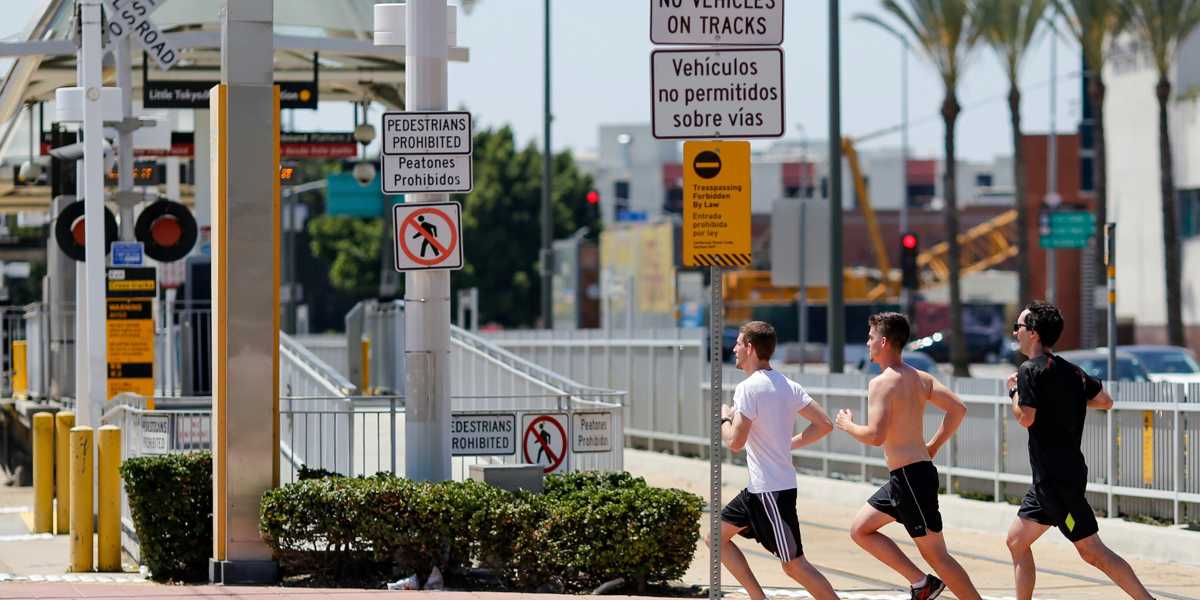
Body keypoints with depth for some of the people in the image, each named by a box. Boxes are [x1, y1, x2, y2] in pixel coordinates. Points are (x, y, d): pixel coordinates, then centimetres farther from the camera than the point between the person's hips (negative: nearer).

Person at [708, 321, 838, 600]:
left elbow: (735, 442, -20)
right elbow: (824, 424, 8)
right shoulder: (787, 385, 9)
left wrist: (724, 418, -1)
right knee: (717, 537, 15)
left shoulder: (748, 388, -16)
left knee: (794, 564, -5)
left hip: (771, 490, -9)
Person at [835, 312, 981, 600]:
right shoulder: (921, 378, 10)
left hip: (910, 476, -9)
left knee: (935, 554, -4)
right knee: (860, 530, 16)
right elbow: (958, 408, 7)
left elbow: (875, 436, -24)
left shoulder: (882, 383, -15)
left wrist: (848, 426, -4)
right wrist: (933, 446, 14)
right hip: (904, 478, 9)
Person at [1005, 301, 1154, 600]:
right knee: (1017, 541, 13)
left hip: (1056, 479, -9)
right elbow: (1105, 401, 20)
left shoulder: (1031, 370, -12)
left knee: (1092, 551, -10)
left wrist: (1014, 391, -1)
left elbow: (1025, 418, -18)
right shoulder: (1070, 370, 13)